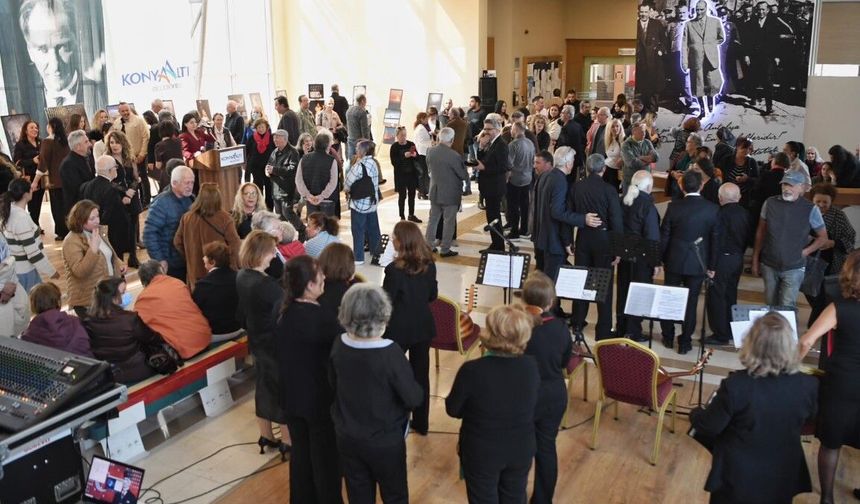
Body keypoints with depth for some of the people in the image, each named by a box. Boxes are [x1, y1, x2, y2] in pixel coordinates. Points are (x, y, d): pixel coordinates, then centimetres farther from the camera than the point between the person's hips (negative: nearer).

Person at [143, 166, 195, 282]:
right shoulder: (162, 203, -14)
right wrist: (159, 260, -19)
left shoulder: (190, 199, 5)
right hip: (170, 265, -6)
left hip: (190, 261, 6)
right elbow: (149, 233, -17)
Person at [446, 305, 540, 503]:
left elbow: (453, 409, -11)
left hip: (481, 453, -3)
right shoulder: (531, 366, -15)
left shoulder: (472, 370, -26)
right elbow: (533, 404, 3)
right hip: (521, 451, 3)